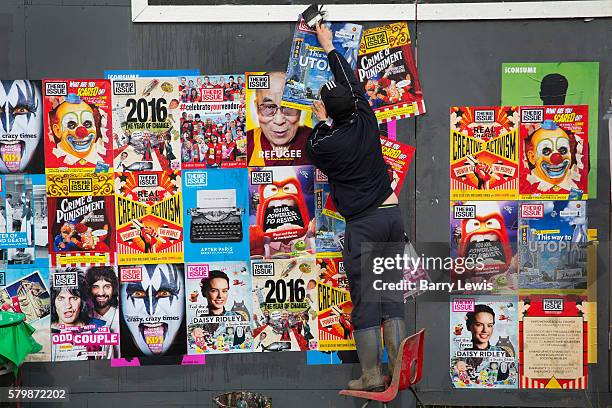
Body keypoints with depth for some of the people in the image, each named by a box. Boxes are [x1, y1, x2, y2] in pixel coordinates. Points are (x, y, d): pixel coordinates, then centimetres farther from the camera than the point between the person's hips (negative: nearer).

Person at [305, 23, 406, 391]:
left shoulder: (324, 144, -10)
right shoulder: (366, 121, 4)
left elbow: (313, 151, 15)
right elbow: (353, 83, 20)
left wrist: (321, 123, 19)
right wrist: (329, 46, 31)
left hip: (362, 223, -5)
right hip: (393, 213, 5)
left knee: (365, 299, 2)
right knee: (392, 294, 9)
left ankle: (372, 375, 8)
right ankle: (400, 370, 11)